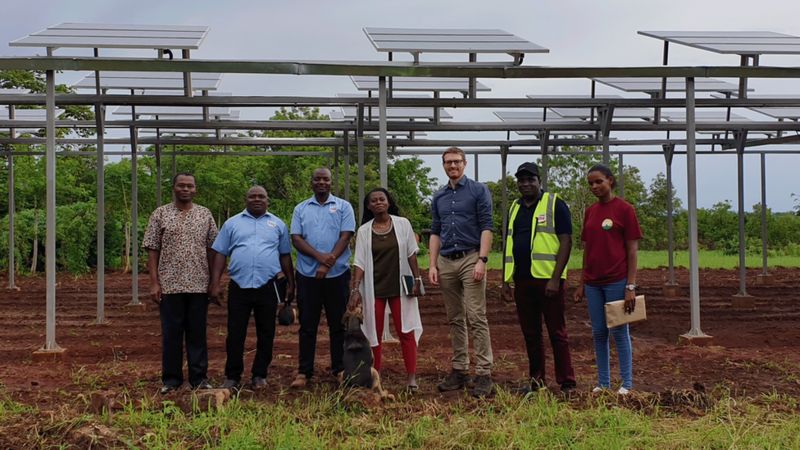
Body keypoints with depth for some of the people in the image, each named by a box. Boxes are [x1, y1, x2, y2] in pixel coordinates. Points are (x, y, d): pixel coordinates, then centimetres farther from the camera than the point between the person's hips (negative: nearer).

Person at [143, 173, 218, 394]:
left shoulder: (205, 214, 8)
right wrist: (154, 282, -6)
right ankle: (171, 379, 13)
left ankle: (199, 378, 14)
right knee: (171, 334, 4)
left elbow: (212, 249, 9)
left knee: (197, 333, 6)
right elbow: (152, 250, 1)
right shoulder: (161, 214, 3)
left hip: (199, 285, 1)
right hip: (170, 285, -1)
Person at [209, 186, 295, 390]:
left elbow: (285, 256, 15)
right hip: (239, 286, -1)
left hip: (268, 286, 1)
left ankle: (259, 375, 17)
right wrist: (215, 284, 0)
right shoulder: (232, 223, 9)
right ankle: (232, 377, 10)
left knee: (266, 334, 6)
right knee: (235, 334, 1)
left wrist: (290, 283, 12)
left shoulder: (278, 224, 11)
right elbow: (220, 255, 7)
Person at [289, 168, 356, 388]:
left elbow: (345, 237, -4)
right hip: (307, 275, 1)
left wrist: (327, 264, -15)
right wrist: (319, 256, -17)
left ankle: (340, 370, 14)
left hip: (337, 274, -1)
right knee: (307, 325, 3)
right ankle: (304, 372, 8)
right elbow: (296, 238, 0)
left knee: (338, 324, 5)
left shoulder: (343, 207, 5)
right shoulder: (301, 209, 10)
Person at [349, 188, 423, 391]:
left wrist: (417, 279, -1)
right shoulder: (364, 231, 2)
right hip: (374, 288, 1)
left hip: (399, 286, -1)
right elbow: (360, 263, 0)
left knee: (406, 330, -3)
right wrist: (355, 289, -8)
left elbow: (411, 254, 4)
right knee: (374, 332, 5)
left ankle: (411, 376, -1)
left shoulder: (402, 224, 1)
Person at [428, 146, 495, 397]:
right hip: (446, 263, 5)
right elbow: (435, 232, 16)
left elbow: (486, 227, -6)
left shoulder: (478, 191, 0)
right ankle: (459, 370, 15)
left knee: (476, 318, -9)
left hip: (470, 259, -5)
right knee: (455, 320, 9)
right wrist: (433, 265, 7)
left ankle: (484, 374, -9)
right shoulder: (439, 197, 15)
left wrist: (482, 260, -16)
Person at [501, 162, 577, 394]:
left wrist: (555, 279, -16)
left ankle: (567, 383, 3)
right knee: (530, 333, 11)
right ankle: (537, 381, 20)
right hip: (522, 281, 6)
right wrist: (506, 281, 13)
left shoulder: (554, 204, -4)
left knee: (557, 332, -2)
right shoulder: (515, 208, 16)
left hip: (547, 279, -6)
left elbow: (566, 242, -9)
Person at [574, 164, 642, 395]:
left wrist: (630, 286, -12)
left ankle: (627, 383, 8)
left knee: (619, 331, 0)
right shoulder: (589, 212, 11)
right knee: (598, 332, 8)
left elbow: (632, 250, -7)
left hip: (616, 281, -5)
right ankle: (603, 382, 16)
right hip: (593, 283, 5)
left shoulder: (624, 209, -6)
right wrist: (582, 284, 13)